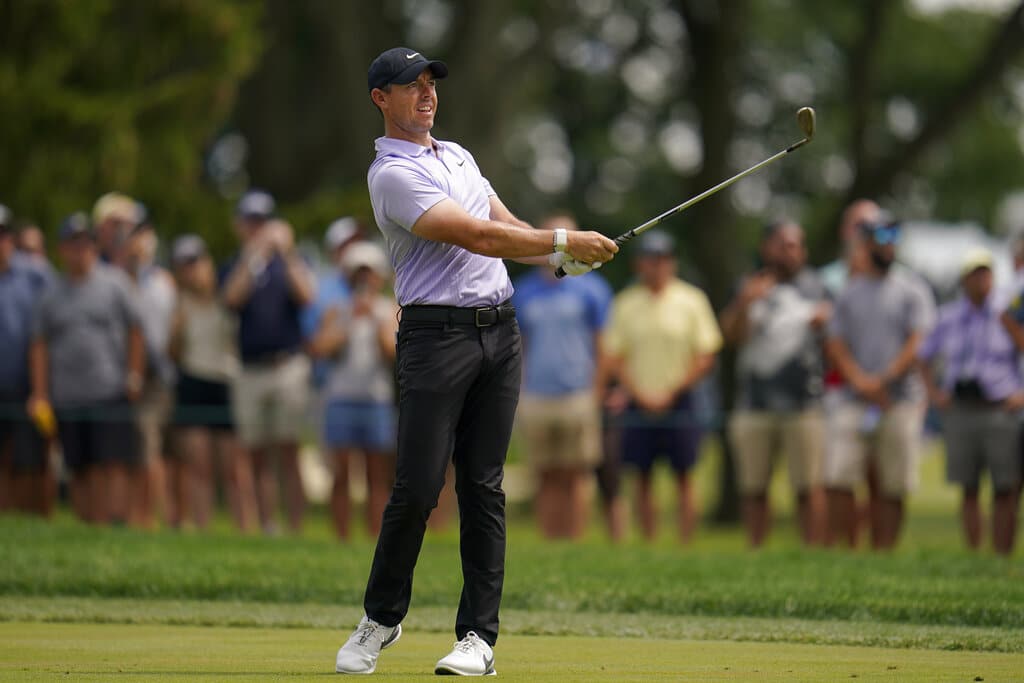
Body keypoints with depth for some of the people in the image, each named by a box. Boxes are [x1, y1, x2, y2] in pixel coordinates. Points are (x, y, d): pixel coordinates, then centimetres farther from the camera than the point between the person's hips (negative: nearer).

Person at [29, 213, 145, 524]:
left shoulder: (114, 282, 5)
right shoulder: (52, 294, 12)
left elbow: (135, 331, 6)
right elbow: (39, 345, 12)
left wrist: (134, 375, -2)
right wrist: (40, 393, 4)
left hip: (111, 391, -3)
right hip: (68, 399, 3)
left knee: (115, 465, -12)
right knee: (81, 472, 3)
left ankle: (117, 520, -17)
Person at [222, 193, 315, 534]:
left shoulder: (286, 262, 9)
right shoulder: (235, 266, 12)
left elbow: (306, 295, -10)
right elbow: (232, 298, -10)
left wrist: (286, 252, -14)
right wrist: (255, 253, -16)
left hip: (287, 365, -2)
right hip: (250, 373, 2)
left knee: (289, 454, -9)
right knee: (259, 457, 4)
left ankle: (296, 529, -11)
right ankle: (267, 529, 7)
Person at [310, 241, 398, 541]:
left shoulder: (391, 310, 10)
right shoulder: (337, 312, 11)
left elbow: (395, 350, -2)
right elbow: (320, 348, -3)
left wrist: (376, 319, -7)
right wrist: (352, 322, -6)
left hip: (377, 399, 0)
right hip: (341, 398, 0)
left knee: (378, 477, -1)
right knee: (341, 474, -2)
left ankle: (376, 540, -1)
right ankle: (342, 541, 1)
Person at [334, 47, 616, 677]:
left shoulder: (457, 155, 21)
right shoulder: (392, 175, -8)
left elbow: (507, 227, 19)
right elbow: (475, 236, -16)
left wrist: (565, 258, 0)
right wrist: (562, 242, -15)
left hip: (499, 330, 7)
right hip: (437, 335, -7)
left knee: (484, 486, 2)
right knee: (418, 487, -8)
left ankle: (479, 635, 3)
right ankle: (382, 618, 10)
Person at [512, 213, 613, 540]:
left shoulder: (591, 288, 4)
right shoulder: (524, 291, 13)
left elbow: (603, 346, 4)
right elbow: (518, 348, 16)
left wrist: (598, 393, -2)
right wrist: (515, 396, 10)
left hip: (578, 397, -3)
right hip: (536, 398, 3)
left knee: (575, 477, -4)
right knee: (547, 479, 4)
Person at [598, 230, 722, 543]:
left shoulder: (691, 301, 1)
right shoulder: (626, 303, 6)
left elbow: (706, 358, -1)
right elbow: (614, 359, 6)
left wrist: (670, 393, -8)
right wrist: (639, 395, -6)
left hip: (679, 403, -2)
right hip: (638, 405, 2)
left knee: (683, 478, -1)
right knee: (643, 479, 3)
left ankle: (686, 544, 1)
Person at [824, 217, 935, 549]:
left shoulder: (912, 288, 5)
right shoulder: (850, 291, 14)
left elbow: (918, 343, -3)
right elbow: (835, 344, 8)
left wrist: (884, 381, -11)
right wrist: (859, 380, -8)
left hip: (901, 400, -2)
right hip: (853, 399, 2)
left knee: (891, 489, -4)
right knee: (838, 480, -10)